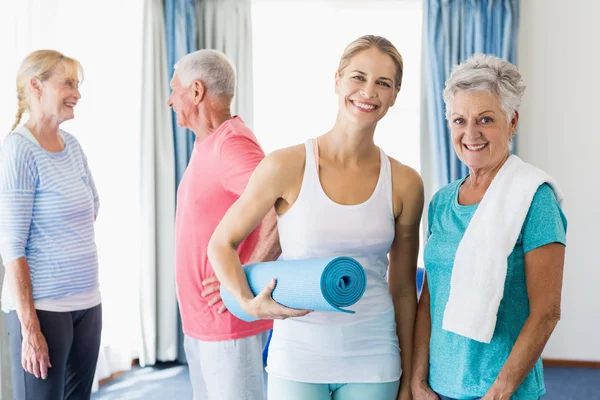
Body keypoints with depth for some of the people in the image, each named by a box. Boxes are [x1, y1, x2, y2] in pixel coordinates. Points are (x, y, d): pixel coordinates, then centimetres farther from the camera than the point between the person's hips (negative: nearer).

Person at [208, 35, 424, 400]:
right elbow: (222, 244, 1)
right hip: (298, 357, -2)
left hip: (373, 362, 2)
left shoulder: (405, 183, -1)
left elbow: (403, 288, 7)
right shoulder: (287, 167, -8)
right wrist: (249, 303, -16)